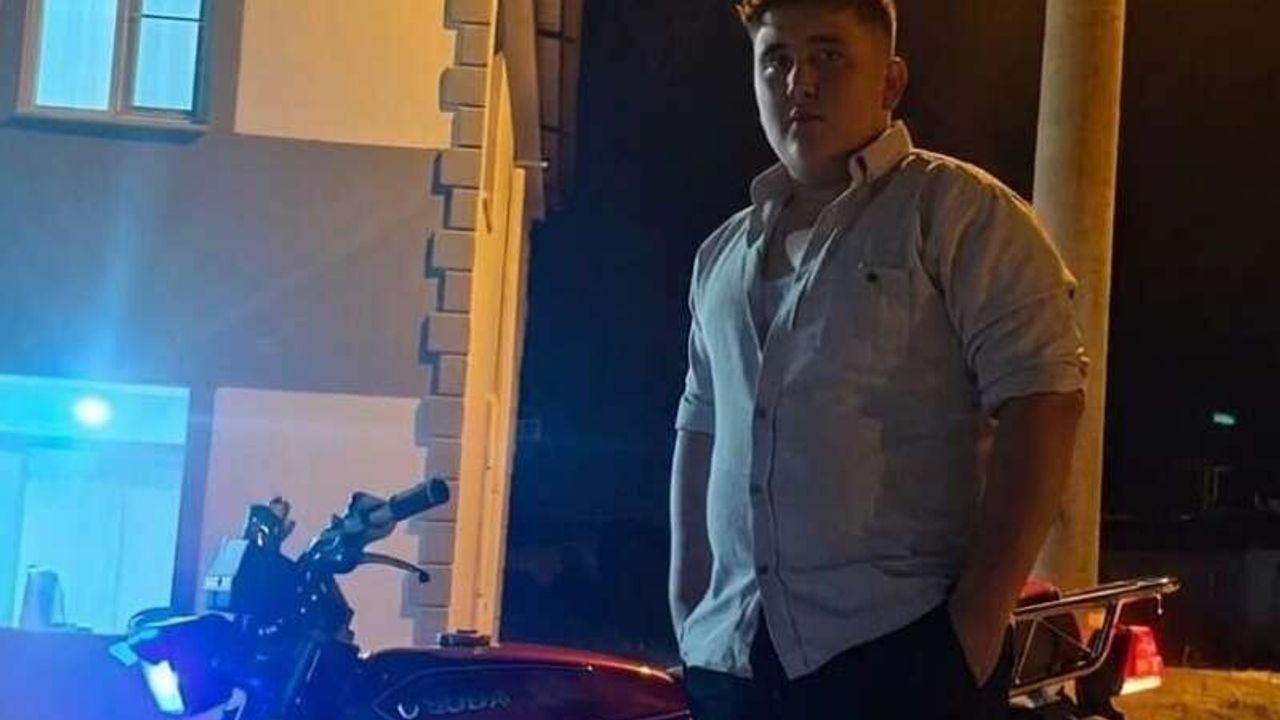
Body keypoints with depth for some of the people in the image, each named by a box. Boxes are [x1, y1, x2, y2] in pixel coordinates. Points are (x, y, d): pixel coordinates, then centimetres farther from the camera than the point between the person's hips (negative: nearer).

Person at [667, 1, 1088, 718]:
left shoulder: (958, 209, -2)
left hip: (905, 651, -5)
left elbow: (1040, 398, -9)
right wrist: (687, 606, 12)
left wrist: (982, 613, -16)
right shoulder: (723, 255, 16)